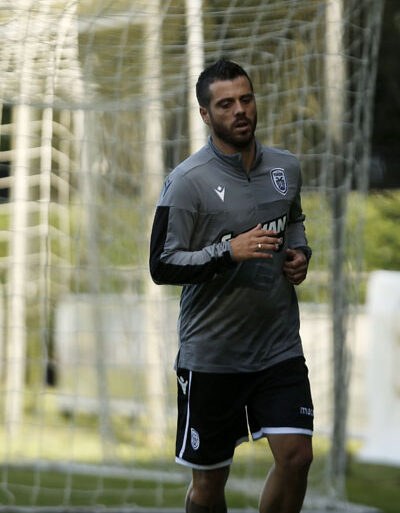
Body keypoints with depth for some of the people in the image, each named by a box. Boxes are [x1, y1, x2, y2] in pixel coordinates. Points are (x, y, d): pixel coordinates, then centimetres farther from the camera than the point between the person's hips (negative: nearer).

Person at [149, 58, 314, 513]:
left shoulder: (286, 167, 6)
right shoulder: (187, 182, -11)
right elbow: (162, 266, -13)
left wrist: (299, 251, 5)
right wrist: (229, 251, -24)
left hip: (280, 345, 4)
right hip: (212, 353, -4)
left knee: (296, 457, -6)